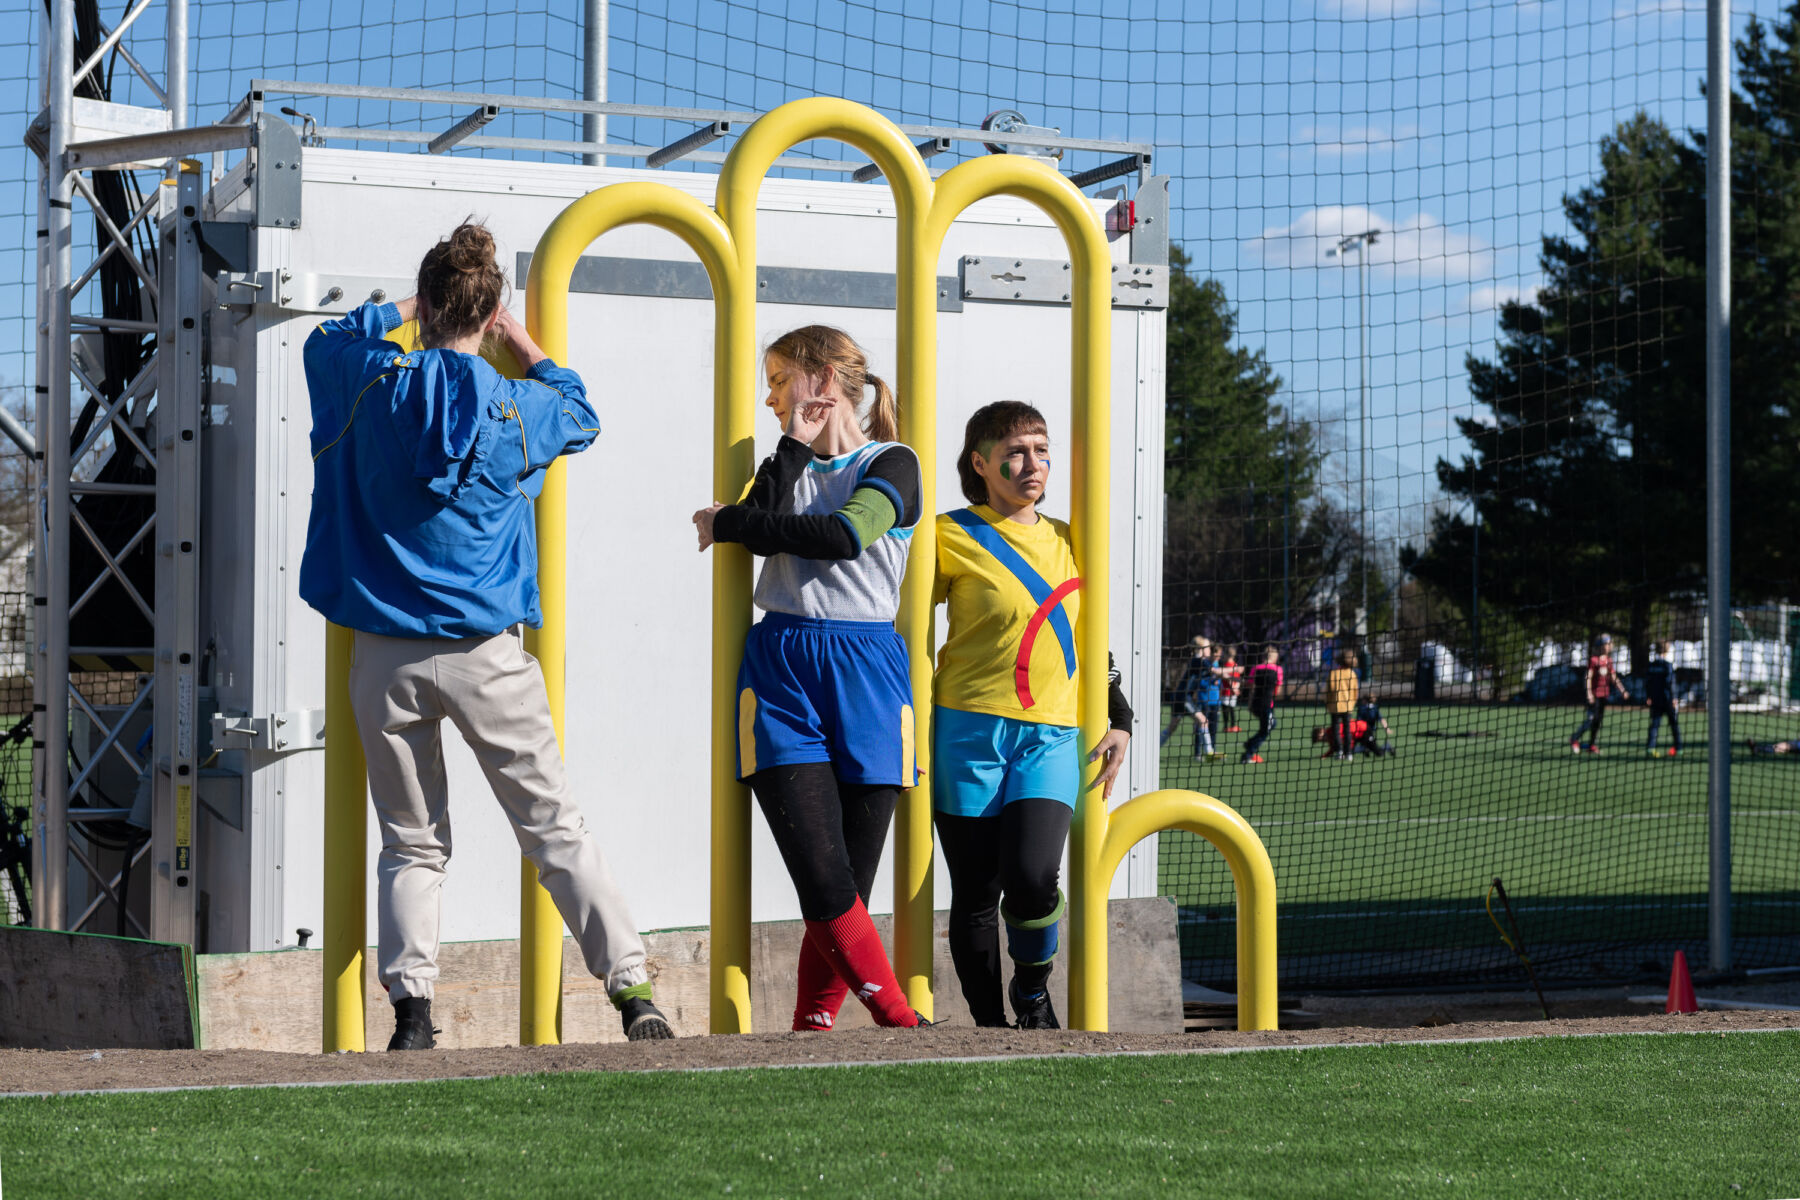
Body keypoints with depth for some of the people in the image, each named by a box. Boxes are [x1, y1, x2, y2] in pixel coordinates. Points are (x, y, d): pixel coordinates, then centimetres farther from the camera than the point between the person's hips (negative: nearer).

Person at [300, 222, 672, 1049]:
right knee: (555, 828, 5)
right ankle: (632, 991, 0)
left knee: (411, 843, 10)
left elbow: (325, 340, 22)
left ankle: (411, 1010, -3)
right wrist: (524, 346, 29)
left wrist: (405, 311, 31)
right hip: (483, 654, -1)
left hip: (384, 656, 1)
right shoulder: (515, 410, -4)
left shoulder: (373, 384, -2)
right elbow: (582, 417, 19)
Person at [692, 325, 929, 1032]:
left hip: (866, 675, -2)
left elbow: (842, 535, -15)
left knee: (849, 885, -2)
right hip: (781, 671, 2)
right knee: (822, 879, -13)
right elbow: (764, 533, -4)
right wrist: (798, 446, -2)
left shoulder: (892, 465, 5)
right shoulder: (787, 465, 18)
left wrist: (727, 523, -5)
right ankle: (898, 1019, -8)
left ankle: (813, 1026, 7)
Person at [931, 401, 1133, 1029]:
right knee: (976, 894, -1)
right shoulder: (952, 536, 1)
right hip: (969, 733, -2)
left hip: (1052, 738, 2)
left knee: (1032, 877, -18)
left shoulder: (1065, 543, 16)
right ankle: (991, 1025, 13)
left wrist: (1119, 721, 15)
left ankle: (1033, 994, 8)